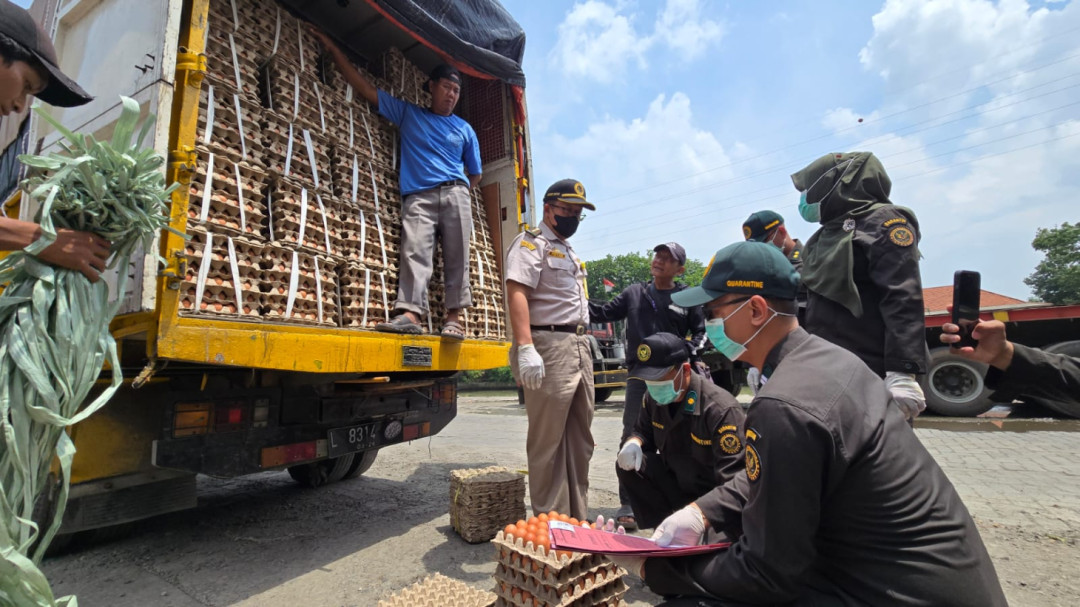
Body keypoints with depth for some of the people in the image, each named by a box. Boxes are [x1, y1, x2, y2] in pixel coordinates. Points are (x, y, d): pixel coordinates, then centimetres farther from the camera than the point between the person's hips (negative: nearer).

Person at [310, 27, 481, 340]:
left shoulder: (465, 130, 21)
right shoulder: (407, 113, 20)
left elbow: (475, 174, 23)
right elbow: (365, 88, 19)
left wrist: (457, 193, 11)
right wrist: (333, 49, 17)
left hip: (454, 194, 1)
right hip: (417, 197, -1)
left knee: (457, 256, -9)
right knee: (414, 252, -17)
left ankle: (454, 316, -7)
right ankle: (410, 313, -26)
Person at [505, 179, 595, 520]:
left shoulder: (569, 252, 25)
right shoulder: (531, 243, -3)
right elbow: (516, 293, -18)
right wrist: (526, 348, -29)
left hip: (579, 347, 9)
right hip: (549, 347, -9)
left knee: (579, 441, 12)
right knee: (548, 444, -3)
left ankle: (577, 520, 23)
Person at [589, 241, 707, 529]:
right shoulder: (634, 293, 10)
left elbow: (701, 331, 6)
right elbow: (604, 313, 8)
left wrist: (689, 353, -11)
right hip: (638, 376, 1)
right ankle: (627, 505, 8)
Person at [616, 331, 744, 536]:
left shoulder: (721, 410, -28)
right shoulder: (653, 398, -7)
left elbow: (734, 484, -31)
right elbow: (643, 430, 11)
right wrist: (634, 443, -14)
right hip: (677, 482, 7)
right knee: (627, 465, -10)